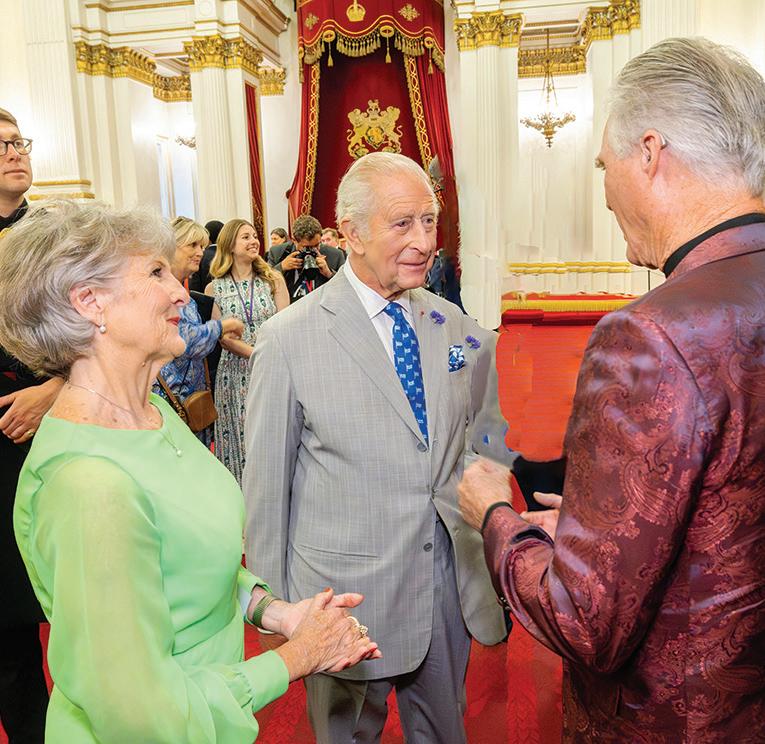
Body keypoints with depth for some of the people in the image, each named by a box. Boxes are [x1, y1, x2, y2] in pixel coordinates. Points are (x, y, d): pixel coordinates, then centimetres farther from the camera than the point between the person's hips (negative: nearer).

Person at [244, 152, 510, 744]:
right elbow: (267, 483, -8)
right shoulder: (289, 340, -14)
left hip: (451, 584, 4)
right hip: (348, 589, -3)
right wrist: (275, 605, -2)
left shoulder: (458, 329, 0)